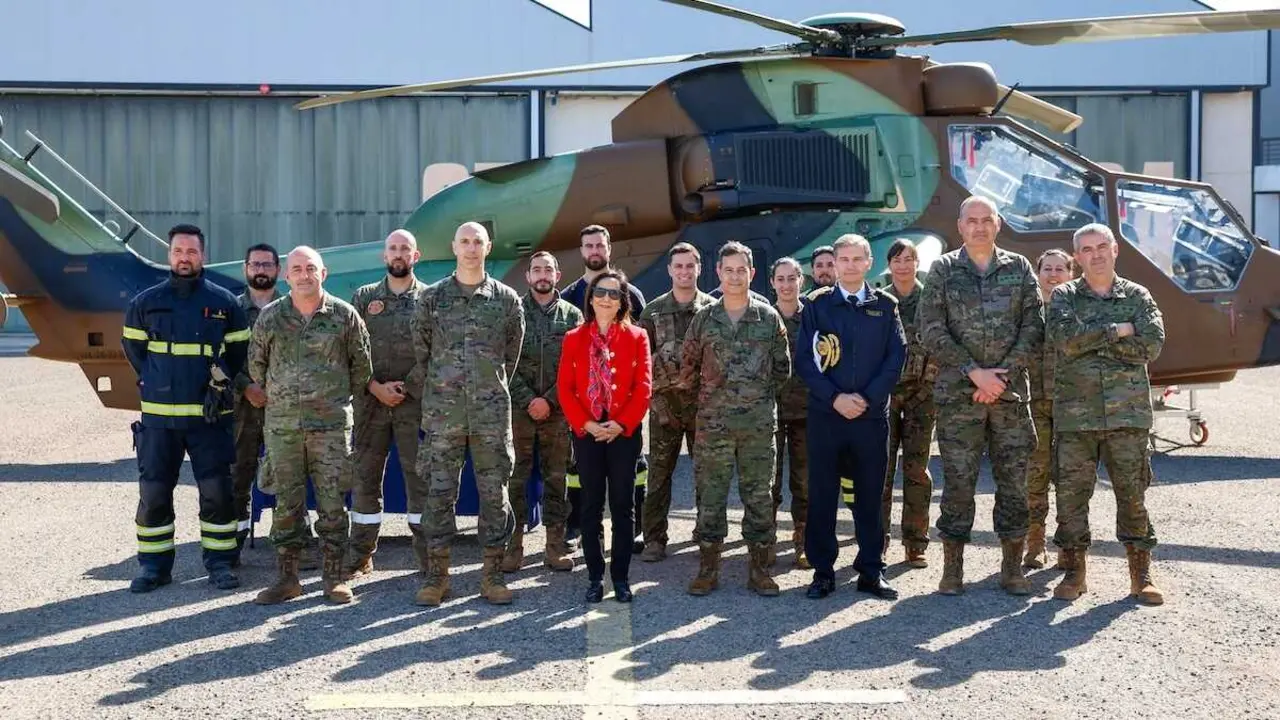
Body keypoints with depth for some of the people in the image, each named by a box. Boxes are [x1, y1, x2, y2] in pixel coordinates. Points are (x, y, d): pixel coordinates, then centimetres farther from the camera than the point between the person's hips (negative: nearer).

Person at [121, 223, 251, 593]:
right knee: (153, 492, 4)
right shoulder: (146, 302, 6)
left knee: (217, 490, 0)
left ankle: (219, 562, 11)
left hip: (209, 414, -1)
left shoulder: (224, 302, 3)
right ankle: (154, 566, 14)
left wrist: (220, 383, 6)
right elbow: (133, 347, 16)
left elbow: (239, 350, 12)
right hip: (158, 415, 1)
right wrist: (156, 383, 10)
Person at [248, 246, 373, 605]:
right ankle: (287, 578, 13)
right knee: (286, 503, 5)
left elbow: (361, 364, 10)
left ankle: (333, 577, 10)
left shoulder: (345, 315, 1)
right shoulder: (269, 316, 4)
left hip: (331, 424, -1)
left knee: (332, 501, 1)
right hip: (281, 424, 1)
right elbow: (256, 363, 16)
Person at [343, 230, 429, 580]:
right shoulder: (364, 297, 9)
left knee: (420, 477, -1)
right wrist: (376, 388, -7)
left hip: (414, 401, -2)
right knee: (365, 476, 4)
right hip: (370, 401, 2)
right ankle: (360, 555, 12)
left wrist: (405, 387, -10)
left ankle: (427, 554, 5)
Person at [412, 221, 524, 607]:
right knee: (439, 492, 2)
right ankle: (436, 575, 10)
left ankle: (492, 574, 12)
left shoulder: (506, 299, 5)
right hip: (442, 411, 0)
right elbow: (420, 348, 11)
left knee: (494, 492, 3)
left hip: (492, 411, 0)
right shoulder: (432, 297, 4)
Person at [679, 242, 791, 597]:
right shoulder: (704, 318, 5)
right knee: (710, 495, 3)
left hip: (759, 423, 0)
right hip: (712, 423, 0)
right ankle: (708, 568, 13)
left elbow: (782, 368, 11)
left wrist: (761, 395, 10)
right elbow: (687, 365, 13)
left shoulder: (769, 318, 4)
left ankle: (759, 568, 13)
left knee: (759, 496, 4)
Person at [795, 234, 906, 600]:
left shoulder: (886, 305, 7)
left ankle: (871, 571, 15)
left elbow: (897, 357, 2)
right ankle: (822, 571, 11)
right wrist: (834, 398, -12)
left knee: (870, 494, 6)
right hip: (825, 414, -1)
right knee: (821, 495, 2)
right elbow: (803, 358, -1)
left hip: (872, 415, 1)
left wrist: (867, 398, -9)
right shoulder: (818, 305, 4)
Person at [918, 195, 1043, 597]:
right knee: (958, 481, 0)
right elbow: (931, 330, -3)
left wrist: (1002, 375, -9)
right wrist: (974, 372, -11)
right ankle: (952, 567, 9)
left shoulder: (1019, 269, 9)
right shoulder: (943, 270, 5)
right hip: (957, 394, -1)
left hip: (1011, 392, 2)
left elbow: (1034, 328, 3)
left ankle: (1013, 567, 14)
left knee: (1013, 480, 4)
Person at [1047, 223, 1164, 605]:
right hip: (1075, 413, 0)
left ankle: (1141, 574, 11)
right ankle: (1074, 571, 13)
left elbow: (1152, 345, -7)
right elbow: (1066, 339, -12)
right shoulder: (1064, 296, 7)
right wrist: (1117, 330, -9)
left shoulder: (1138, 297, 9)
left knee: (1132, 492, 2)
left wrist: (1091, 338, -8)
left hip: (1128, 414, 0)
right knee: (1071, 492, 1)